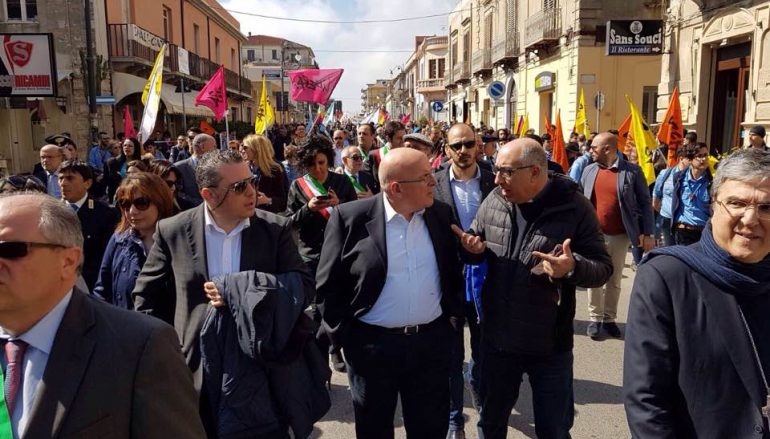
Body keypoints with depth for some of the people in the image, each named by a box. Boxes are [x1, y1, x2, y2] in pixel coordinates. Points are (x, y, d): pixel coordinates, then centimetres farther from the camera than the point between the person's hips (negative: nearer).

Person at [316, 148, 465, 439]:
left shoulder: (442, 214, 0)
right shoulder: (350, 217, -12)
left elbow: (454, 273, 10)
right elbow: (328, 284, -7)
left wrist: (454, 318, 4)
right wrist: (344, 336, -8)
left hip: (432, 342, 3)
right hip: (371, 345, -2)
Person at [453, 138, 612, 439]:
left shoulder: (573, 207, -14)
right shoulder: (494, 201, -3)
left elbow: (603, 268, -11)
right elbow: (476, 241, 12)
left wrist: (573, 268, -32)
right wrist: (474, 248, -12)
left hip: (550, 344, -3)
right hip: (496, 338, 3)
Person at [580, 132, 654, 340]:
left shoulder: (632, 171, -6)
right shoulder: (589, 170, 4)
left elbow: (645, 203, -3)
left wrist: (648, 233, -7)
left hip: (620, 236, -2)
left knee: (614, 280, 11)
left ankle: (609, 319, 24)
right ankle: (595, 319, 18)